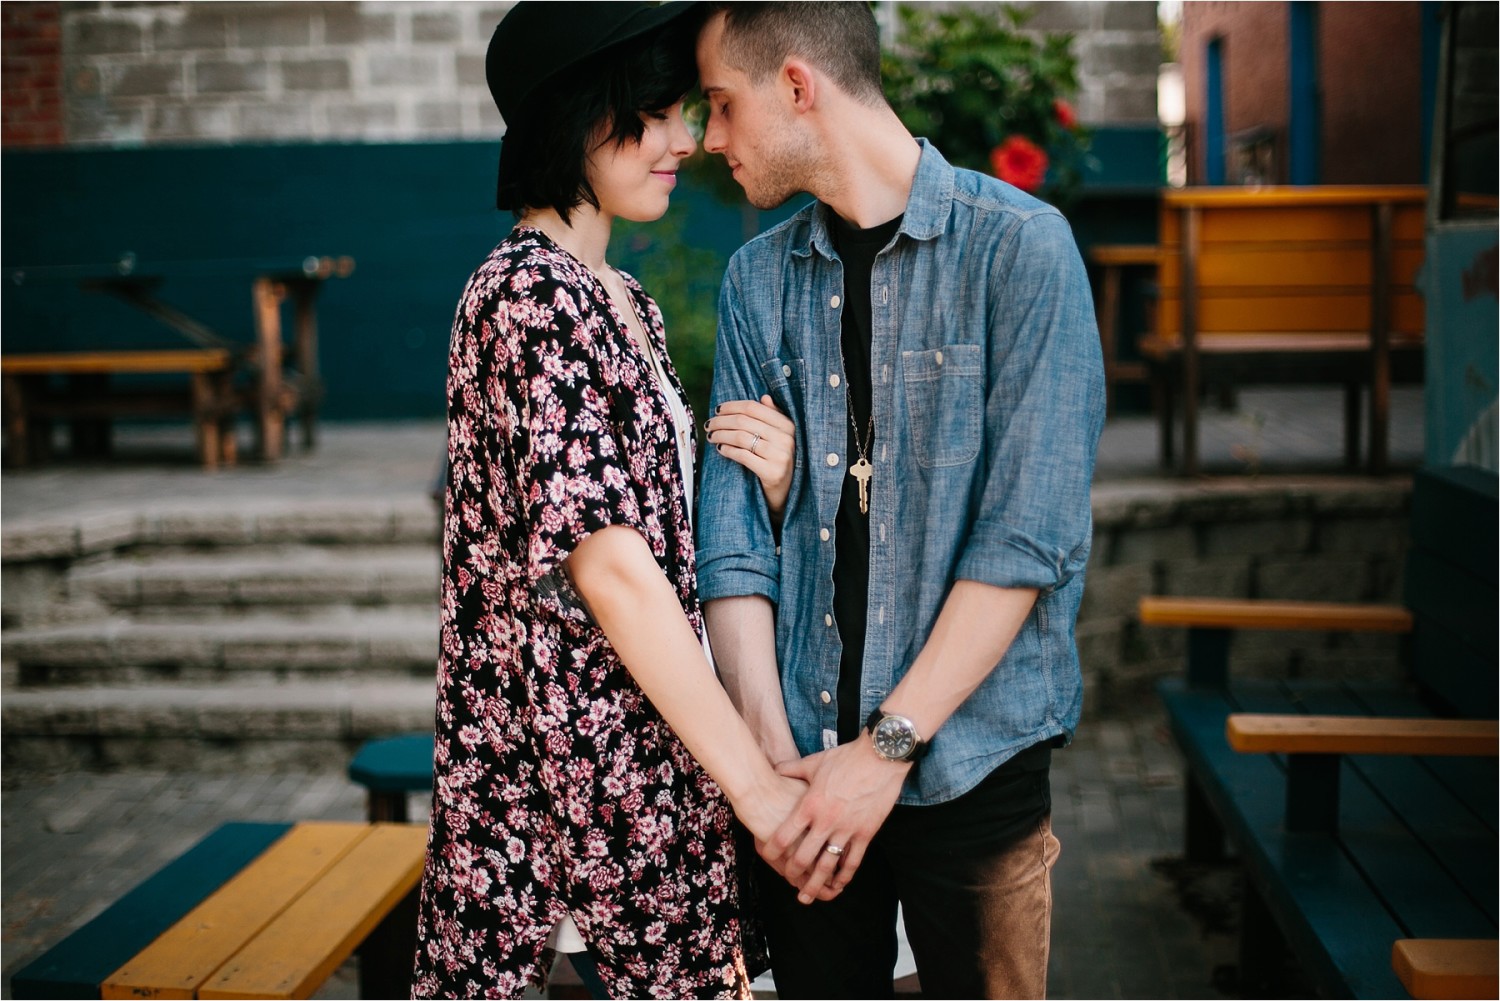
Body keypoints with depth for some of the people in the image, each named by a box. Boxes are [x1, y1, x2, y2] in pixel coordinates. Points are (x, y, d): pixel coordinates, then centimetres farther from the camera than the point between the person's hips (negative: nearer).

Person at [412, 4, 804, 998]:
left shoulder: (627, 302, 13)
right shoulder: (531, 293, -15)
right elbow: (608, 565, -22)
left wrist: (766, 486, -6)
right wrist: (755, 782, -20)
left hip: (655, 750, 9)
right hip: (571, 756, -9)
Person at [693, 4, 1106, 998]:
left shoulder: (1019, 247, -8)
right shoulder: (757, 280, 7)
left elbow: (1028, 535, -14)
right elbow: (732, 532, 1)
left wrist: (891, 746, -16)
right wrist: (771, 749, -10)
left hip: (969, 759, -4)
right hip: (804, 767, 4)